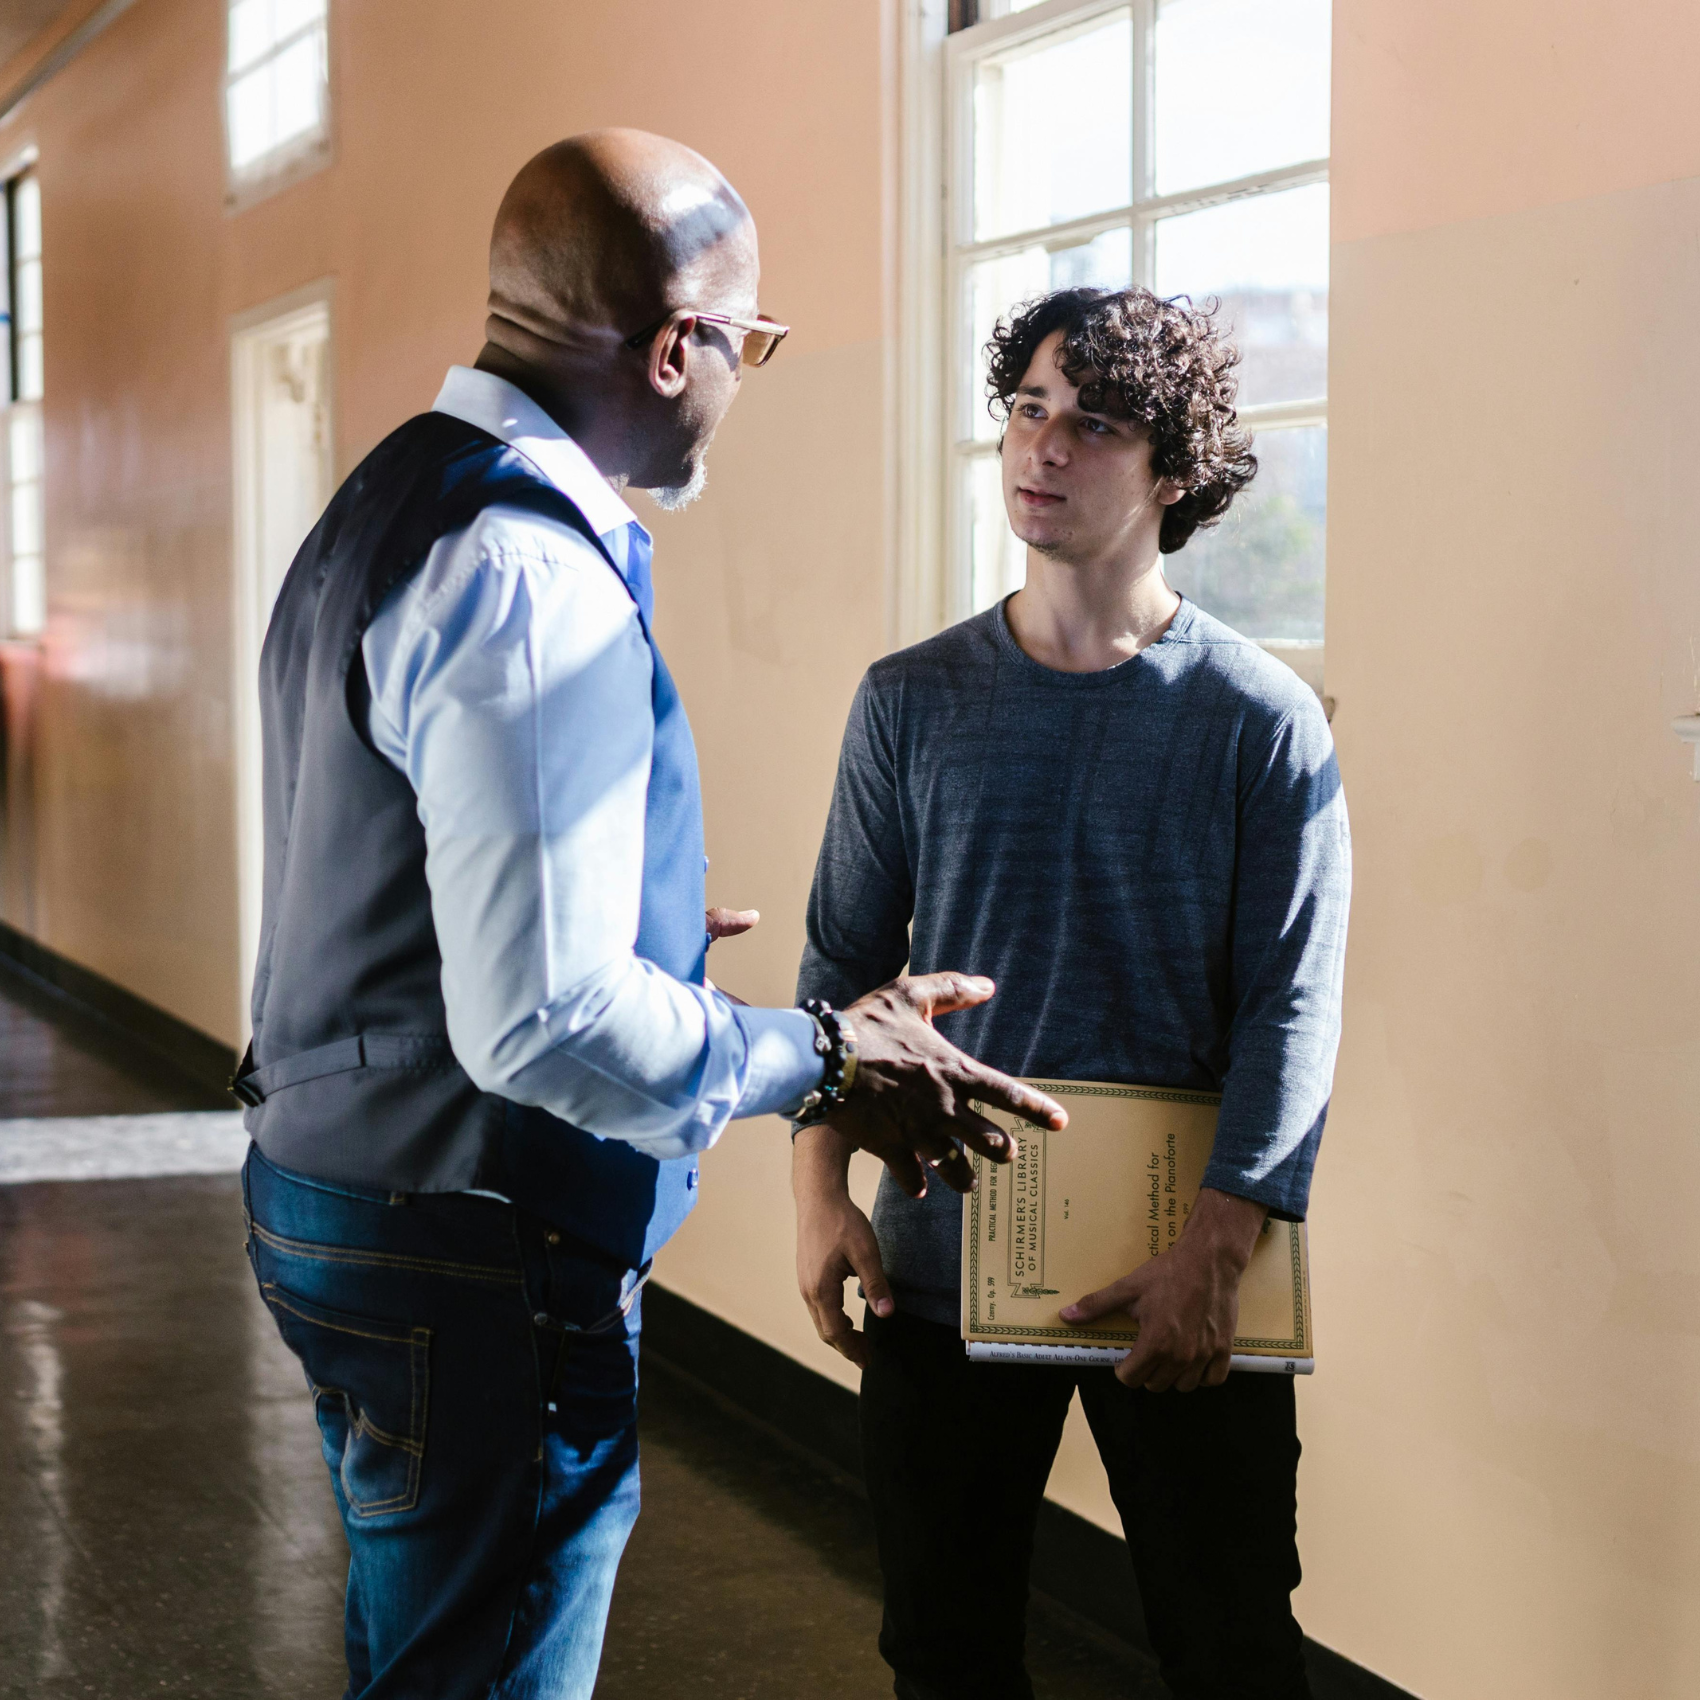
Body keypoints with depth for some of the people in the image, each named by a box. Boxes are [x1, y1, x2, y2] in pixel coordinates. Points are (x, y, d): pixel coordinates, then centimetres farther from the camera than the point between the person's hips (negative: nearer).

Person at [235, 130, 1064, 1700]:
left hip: (328, 1177, 10)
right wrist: (826, 1063, -15)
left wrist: (636, 933, 28)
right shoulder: (535, 584, -24)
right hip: (475, 1268, -10)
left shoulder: (386, 507, 10)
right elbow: (543, 1024, -28)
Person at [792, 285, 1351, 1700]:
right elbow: (846, 961, 7)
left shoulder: (1262, 719, -5)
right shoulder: (915, 702, 3)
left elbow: (1293, 1007, -8)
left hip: (1186, 1276, -2)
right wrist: (820, 1186, -3)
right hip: (941, 1251, 3)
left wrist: (1213, 1253, -16)